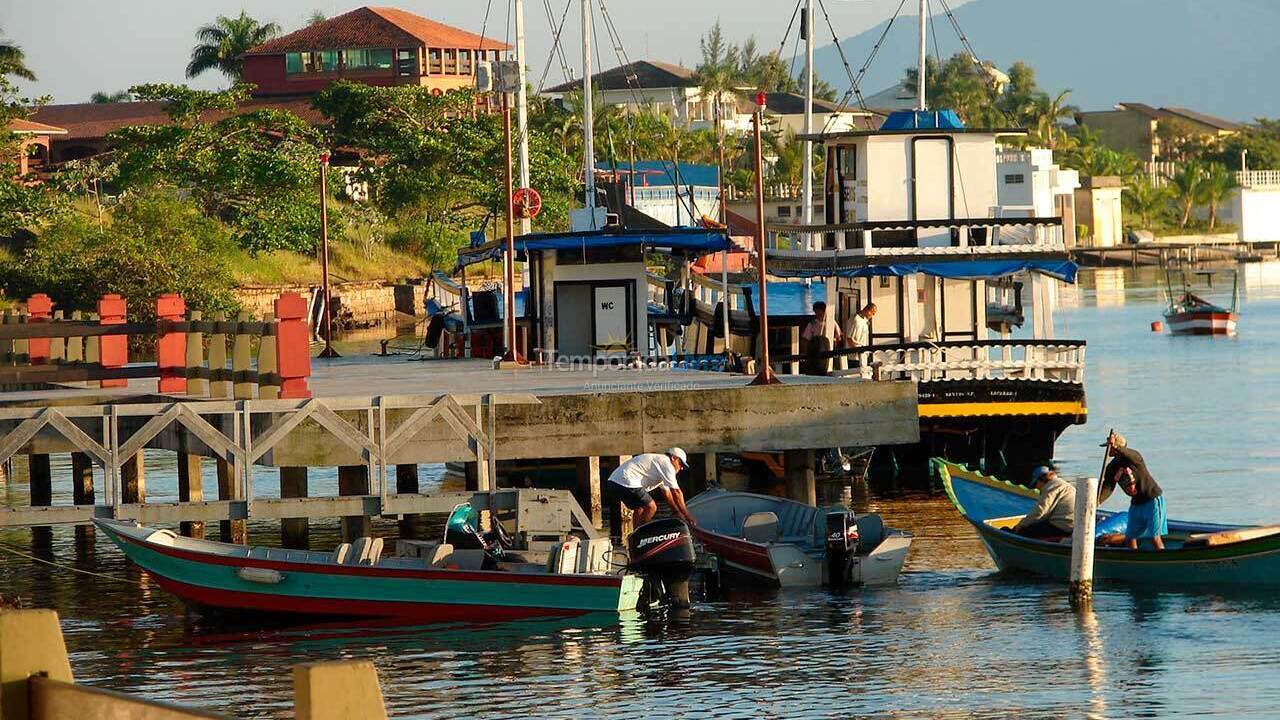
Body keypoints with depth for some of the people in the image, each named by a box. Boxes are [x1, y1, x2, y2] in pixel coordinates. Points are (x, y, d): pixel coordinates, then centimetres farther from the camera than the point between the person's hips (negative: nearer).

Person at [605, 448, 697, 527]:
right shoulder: (666, 463, -3)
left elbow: (667, 494, 32)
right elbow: (676, 492, -7)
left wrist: (679, 513, 27)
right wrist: (687, 515, -2)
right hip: (626, 481, -11)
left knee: (639, 508, 24)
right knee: (651, 508, -7)